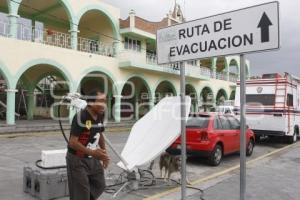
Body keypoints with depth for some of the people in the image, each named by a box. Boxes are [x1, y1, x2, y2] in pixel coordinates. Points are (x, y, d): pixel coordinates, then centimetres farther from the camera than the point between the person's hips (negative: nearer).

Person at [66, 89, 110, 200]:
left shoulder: (100, 116, -1)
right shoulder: (80, 117, -25)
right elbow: (72, 143, -27)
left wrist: (104, 153, 9)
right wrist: (92, 152, -32)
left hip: (92, 159, 8)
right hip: (77, 159, -7)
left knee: (99, 185, 15)